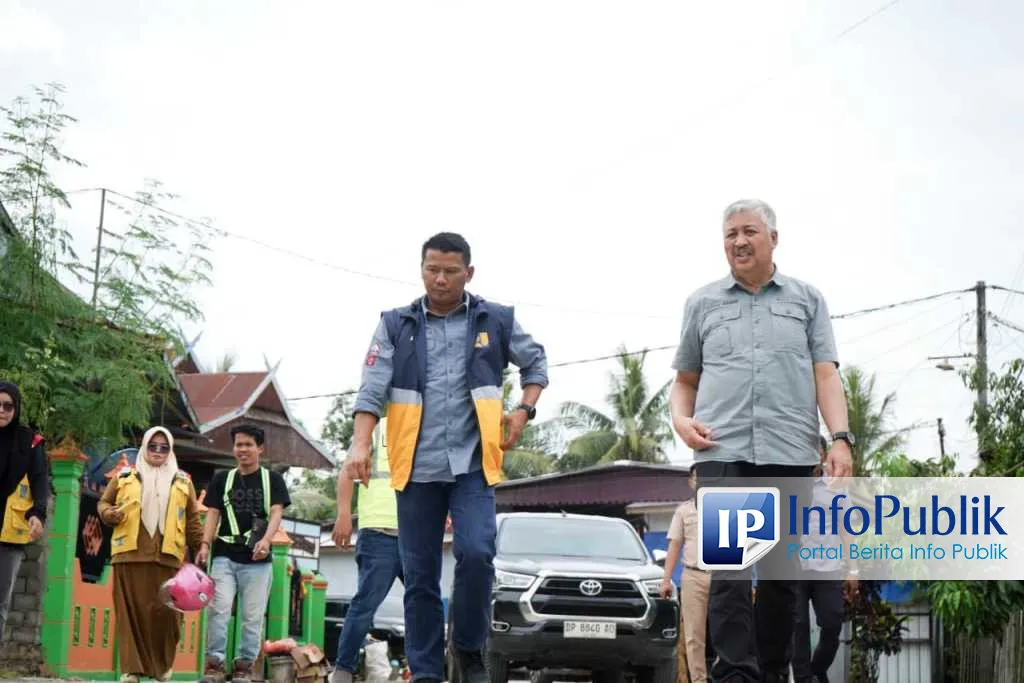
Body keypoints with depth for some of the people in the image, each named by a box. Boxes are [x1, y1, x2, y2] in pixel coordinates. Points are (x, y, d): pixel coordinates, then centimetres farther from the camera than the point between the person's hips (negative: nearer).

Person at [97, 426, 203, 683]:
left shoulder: (182, 482, 14)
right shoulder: (124, 477, 11)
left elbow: (192, 520, 14)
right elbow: (103, 503, 15)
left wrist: (200, 549, 8)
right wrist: (110, 514, -7)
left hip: (167, 556, 1)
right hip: (130, 554, 0)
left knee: (165, 611, -3)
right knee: (131, 611, -3)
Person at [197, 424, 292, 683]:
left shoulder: (272, 480, 8)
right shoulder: (222, 479, 14)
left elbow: (276, 513, -4)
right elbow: (213, 513, 8)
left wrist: (266, 540, -23)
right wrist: (205, 545, -9)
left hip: (257, 559, -1)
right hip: (225, 556, 1)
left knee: (252, 615, 1)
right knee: (218, 609, -10)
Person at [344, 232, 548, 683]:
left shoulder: (496, 321, 5)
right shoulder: (396, 325, 4)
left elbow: (536, 363, 19)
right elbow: (372, 388, -3)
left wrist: (524, 411, 3)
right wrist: (361, 443, -16)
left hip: (472, 465, -1)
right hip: (417, 468, 1)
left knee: (475, 554, -19)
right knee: (420, 576, 4)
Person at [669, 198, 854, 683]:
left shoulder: (807, 300, 13)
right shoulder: (702, 303, 16)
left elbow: (826, 375, 5)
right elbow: (685, 378, 21)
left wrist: (840, 437, -9)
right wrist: (681, 419, 0)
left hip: (790, 455, 0)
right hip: (722, 452, 0)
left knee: (782, 573, 3)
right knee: (728, 569, -11)